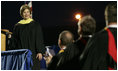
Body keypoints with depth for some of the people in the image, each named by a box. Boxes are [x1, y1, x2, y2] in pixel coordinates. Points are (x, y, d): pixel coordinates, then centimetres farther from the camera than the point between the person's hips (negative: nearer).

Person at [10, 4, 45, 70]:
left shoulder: (35, 25, 4)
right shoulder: (17, 26, 10)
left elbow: (39, 39, -1)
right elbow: (15, 42, 12)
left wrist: (40, 52, -11)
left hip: (33, 54, -2)